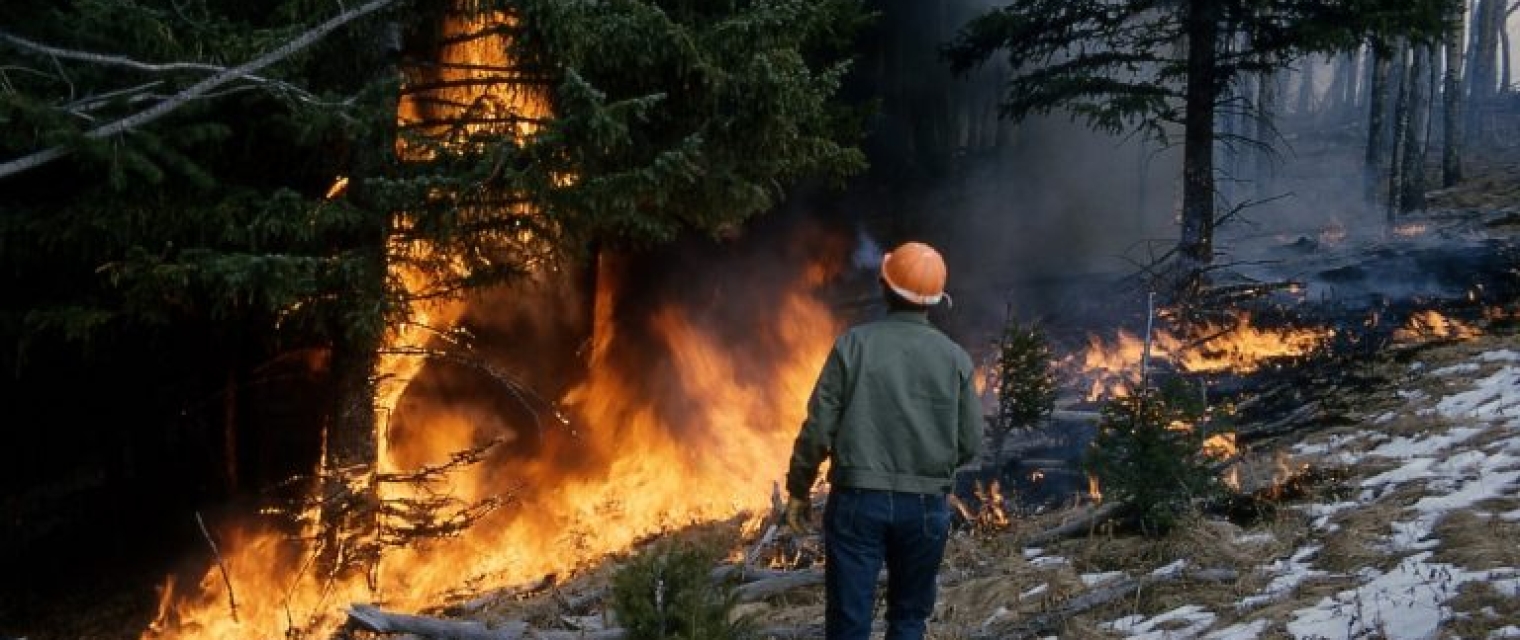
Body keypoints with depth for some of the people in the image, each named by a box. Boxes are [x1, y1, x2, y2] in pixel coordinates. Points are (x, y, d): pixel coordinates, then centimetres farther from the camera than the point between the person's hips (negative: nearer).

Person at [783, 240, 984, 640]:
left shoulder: (855, 343, -4)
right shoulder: (954, 356, 0)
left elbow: (818, 427, -6)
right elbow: (971, 445, 2)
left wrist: (799, 490, 6)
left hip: (859, 500, -2)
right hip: (927, 506, 2)